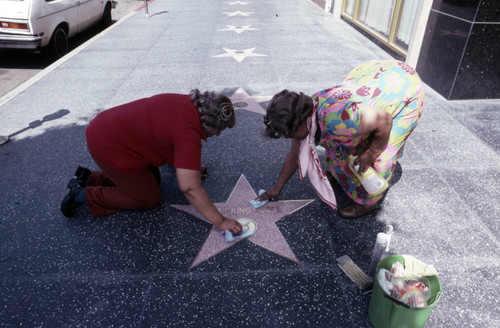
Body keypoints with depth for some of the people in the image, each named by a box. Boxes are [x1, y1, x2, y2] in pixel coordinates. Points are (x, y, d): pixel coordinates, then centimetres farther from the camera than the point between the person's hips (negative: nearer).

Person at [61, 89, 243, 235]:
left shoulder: (188, 103, 1)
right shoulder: (189, 133, -27)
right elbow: (190, 188, -29)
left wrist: (190, 166, 23)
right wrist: (221, 222, -22)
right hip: (109, 148, -9)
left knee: (152, 178, 18)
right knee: (150, 198, 5)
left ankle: (88, 178, 21)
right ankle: (83, 195, 8)